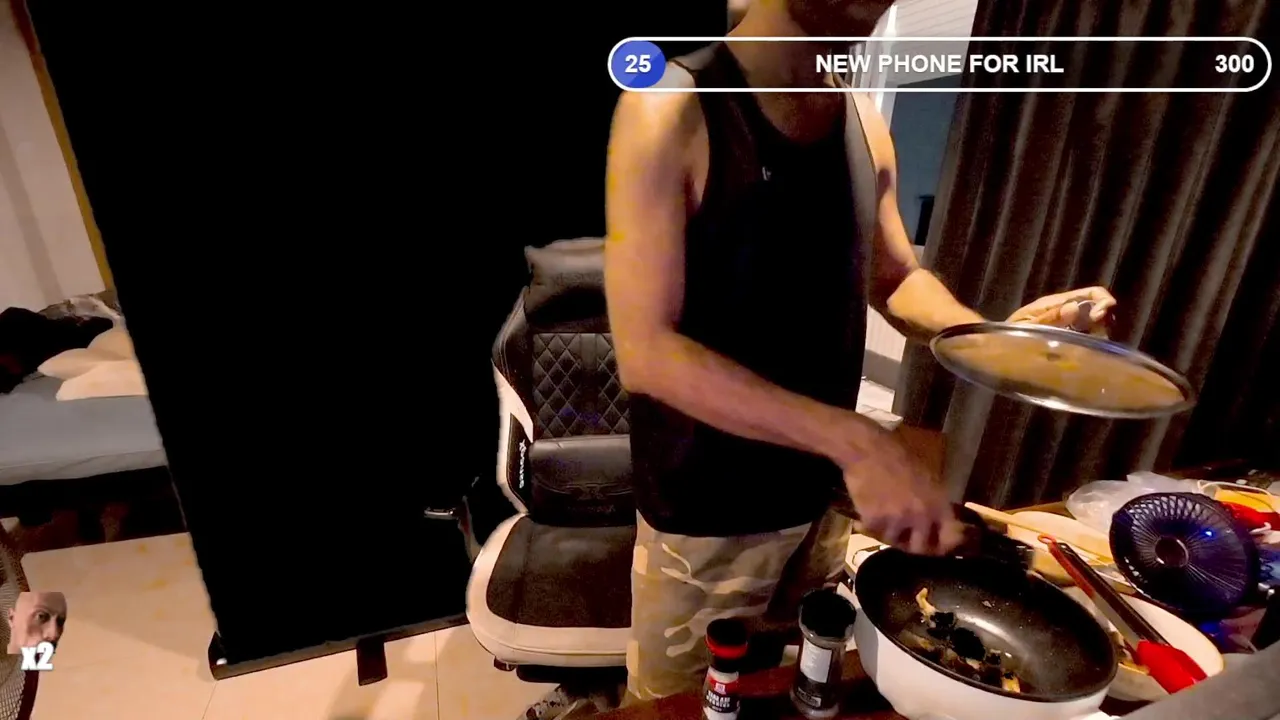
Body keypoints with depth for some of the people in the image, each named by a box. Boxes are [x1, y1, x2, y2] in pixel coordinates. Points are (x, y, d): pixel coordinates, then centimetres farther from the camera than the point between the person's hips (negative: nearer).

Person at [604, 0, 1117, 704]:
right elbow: (645, 351, -24)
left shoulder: (864, 119, 2)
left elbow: (895, 278, 13)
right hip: (708, 510, -5)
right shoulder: (672, 109, -18)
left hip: (822, 494, 6)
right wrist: (853, 440, -31)